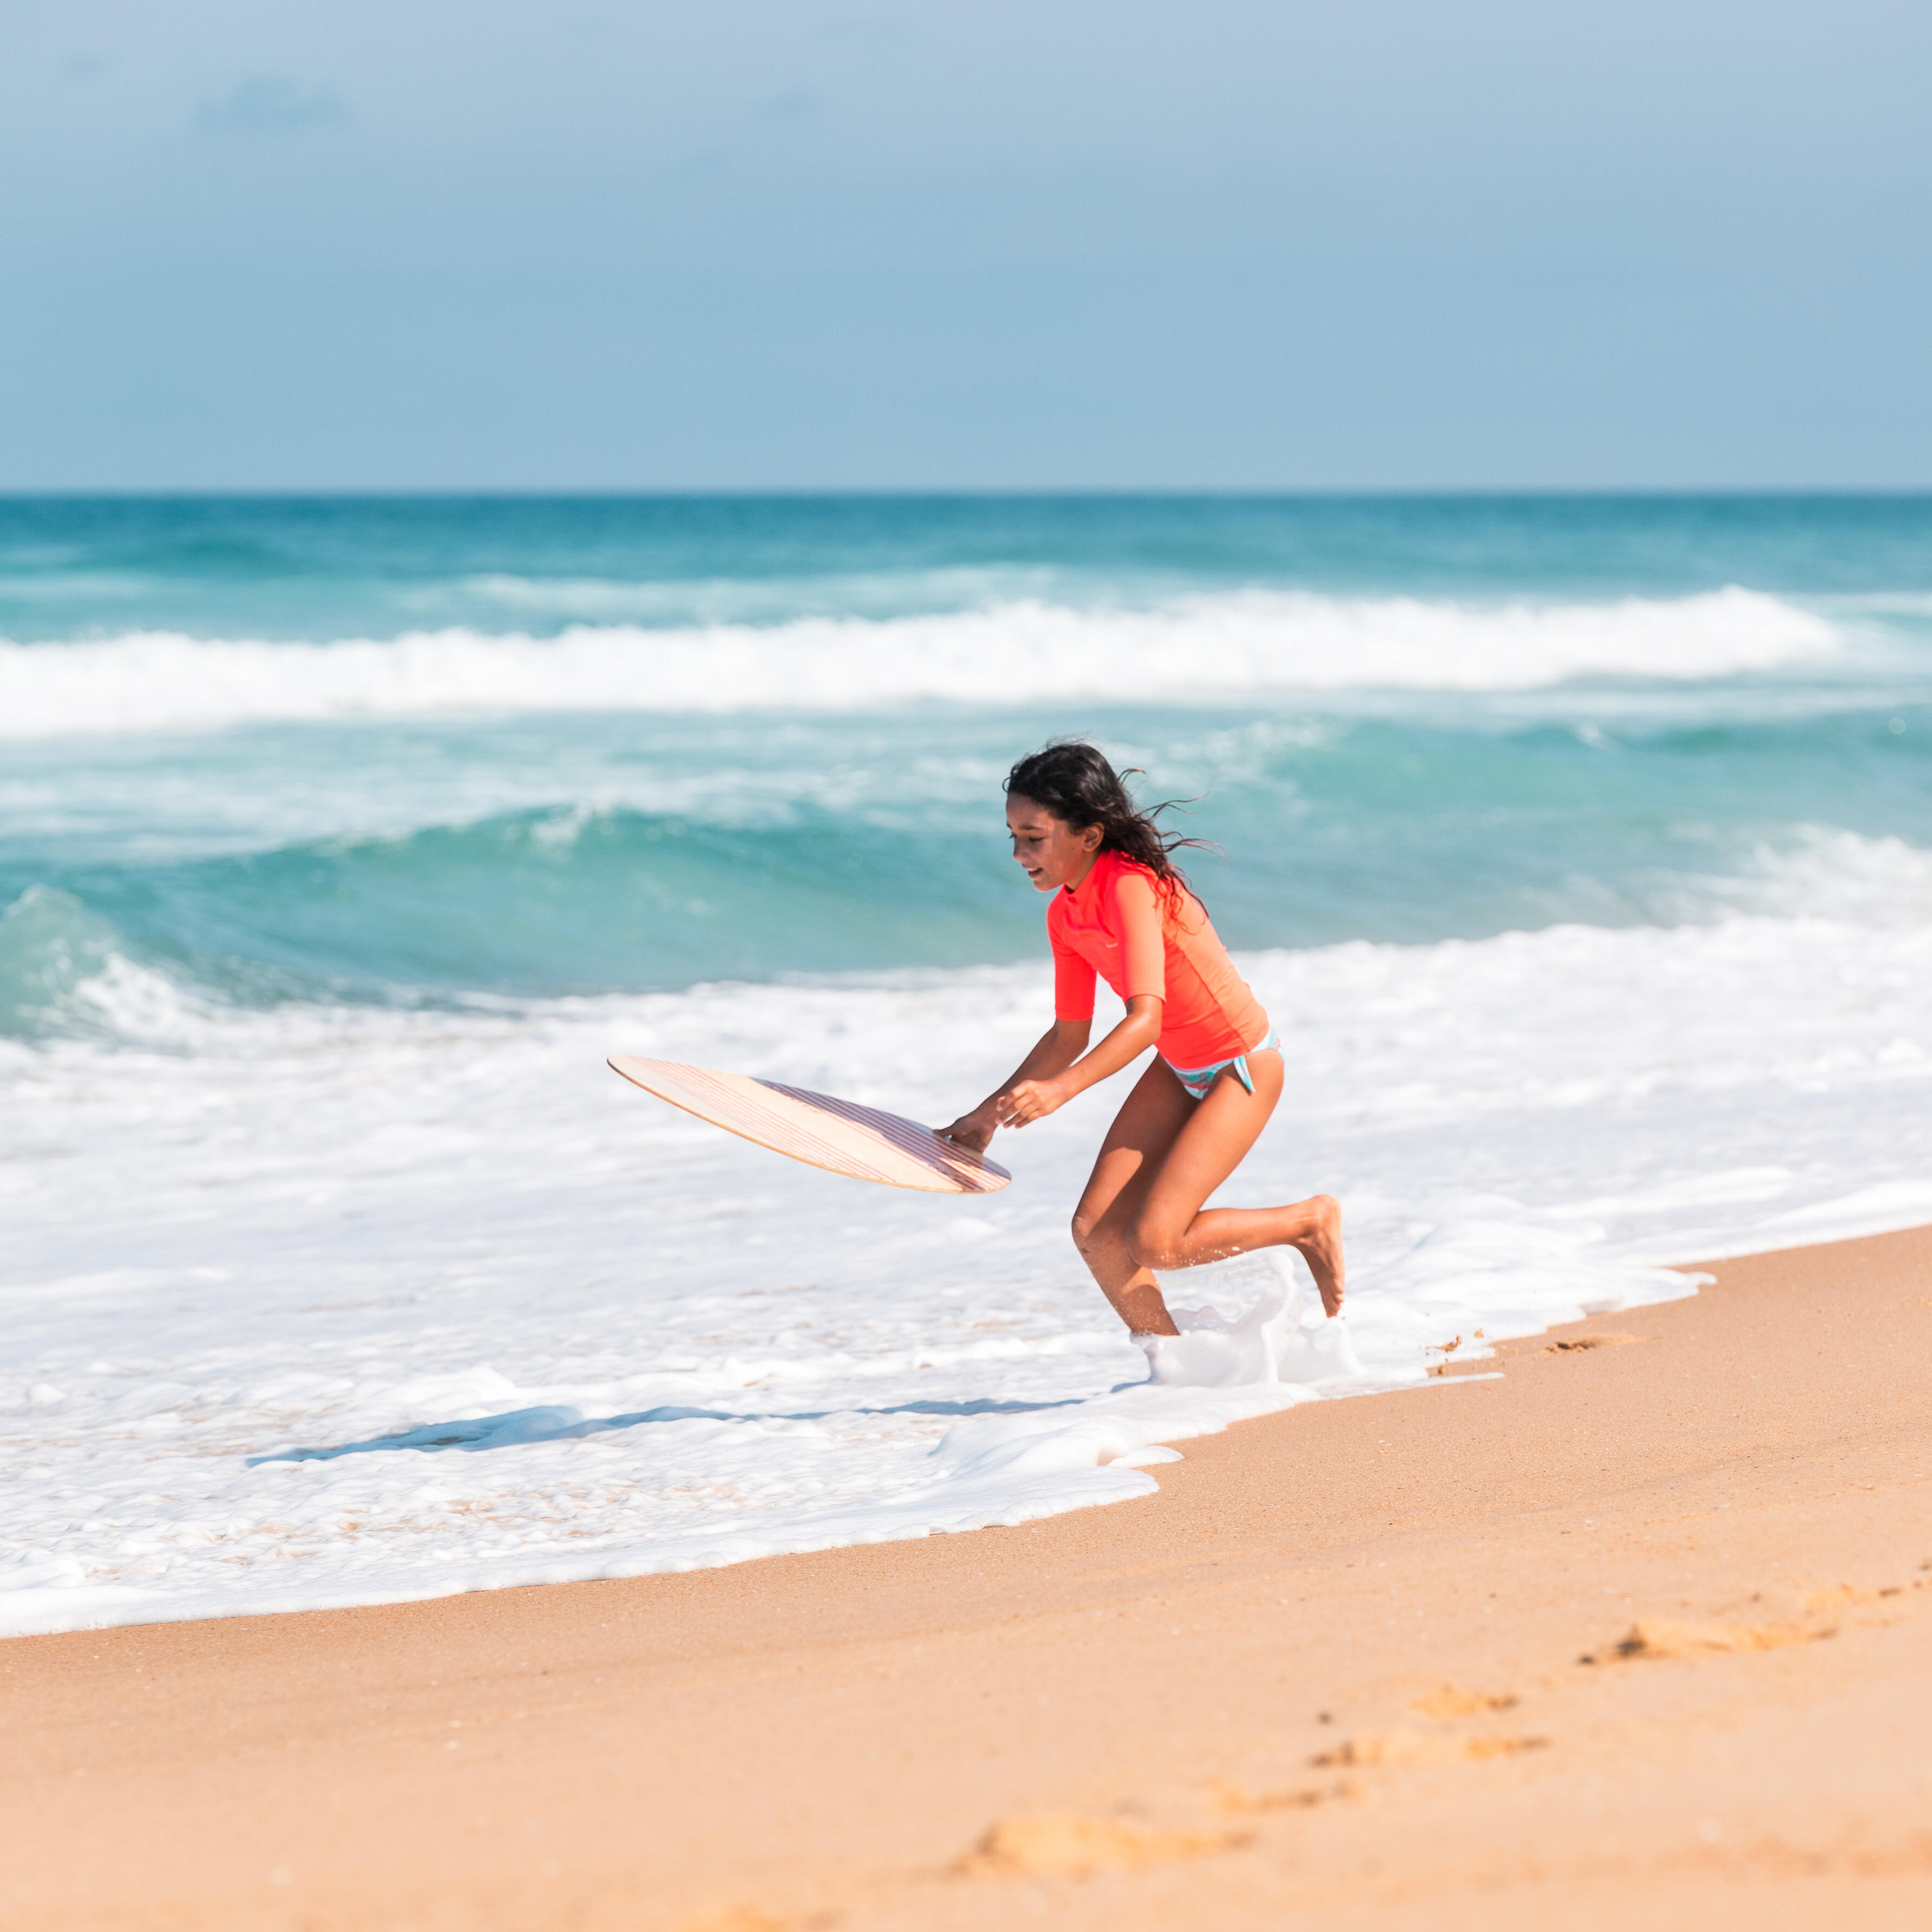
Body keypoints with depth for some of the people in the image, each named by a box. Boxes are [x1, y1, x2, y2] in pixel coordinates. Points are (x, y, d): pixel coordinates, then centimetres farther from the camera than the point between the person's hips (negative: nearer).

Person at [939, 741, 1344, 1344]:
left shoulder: (1130, 887, -28)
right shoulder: (1065, 915, -2)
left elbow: (1146, 1018, -37)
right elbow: (1070, 1035, 9)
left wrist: (1060, 1088, -49)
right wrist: (990, 1113, 4)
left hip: (1243, 1069, -8)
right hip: (1178, 1070, 8)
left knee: (1151, 1242, -17)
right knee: (1095, 1231, -4)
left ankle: (1310, 1221, 5)